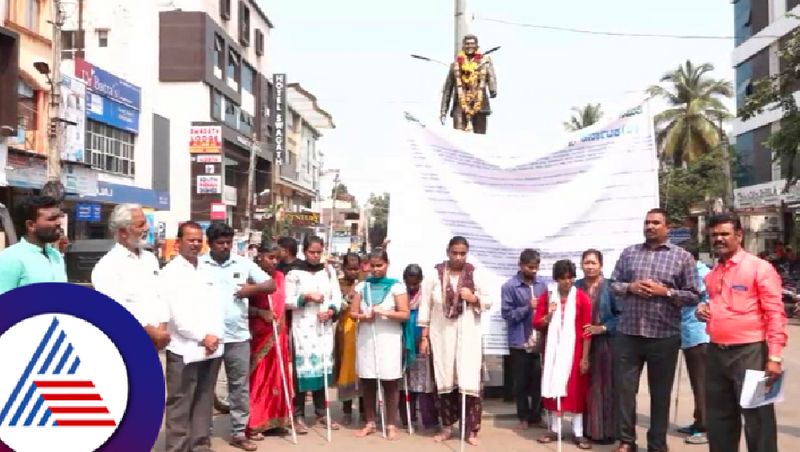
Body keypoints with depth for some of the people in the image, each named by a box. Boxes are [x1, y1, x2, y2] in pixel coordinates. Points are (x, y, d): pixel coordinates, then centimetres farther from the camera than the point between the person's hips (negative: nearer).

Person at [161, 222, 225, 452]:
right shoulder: (170, 273, -3)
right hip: (184, 350, -5)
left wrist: (216, 336, -2)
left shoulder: (206, 271, 15)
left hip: (212, 348, 6)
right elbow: (177, 313, -11)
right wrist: (203, 337, -12)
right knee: (180, 405, -1)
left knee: (204, 402, 11)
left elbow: (216, 306, 12)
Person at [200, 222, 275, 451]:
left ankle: (239, 432, 18)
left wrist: (253, 288, -13)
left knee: (240, 385, 8)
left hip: (238, 335, 2)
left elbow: (271, 285, 6)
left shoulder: (243, 263, 4)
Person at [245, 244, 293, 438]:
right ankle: (253, 425, 7)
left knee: (277, 378, 10)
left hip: (278, 335, 6)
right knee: (256, 379, 0)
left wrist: (284, 329, 13)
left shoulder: (280, 277, 9)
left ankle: (274, 420, 19)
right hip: (258, 336, -6)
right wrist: (261, 312, -24)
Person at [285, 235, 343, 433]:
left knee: (323, 366, 6)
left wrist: (331, 311, -10)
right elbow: (288, 302, -4)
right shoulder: (294, 273, -2)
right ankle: (299, 415, 2)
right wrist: (307, 297, -16)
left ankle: (321, 412, 17)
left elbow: (337, 296, 8)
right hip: (303, 326, -4)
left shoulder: (329, 271, 9)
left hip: (324, 326, 4)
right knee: (303, 367, -6)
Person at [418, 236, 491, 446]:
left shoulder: (476, 275, 0)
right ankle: (447, 427, 20)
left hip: (468, 336, -1)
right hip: (442, 335, 1)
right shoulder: (435, 275, -1)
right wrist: (424, 337, -1)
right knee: (444, 381, 7)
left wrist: (474, 298, -15)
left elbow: (489, 302, 6)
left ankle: (471, 430, 4)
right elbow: (425, 307, 1)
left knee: (469, 381, -6)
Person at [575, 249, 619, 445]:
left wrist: (603, 328, -13)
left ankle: (606, 430, 7)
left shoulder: (610, 287, -2)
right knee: (585, 386, 4)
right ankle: (587, 428, 14)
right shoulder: (576, 287, 7)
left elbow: (620, 314, -5)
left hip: (604, 343, -3)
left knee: (604, 385, -1)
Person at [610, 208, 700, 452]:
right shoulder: (629, 253, 9)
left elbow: (693, 296, -2)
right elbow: (613, 283, 10)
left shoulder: (683, 257, 1)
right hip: (628, 333, 2)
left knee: (660, 393, 9)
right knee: (625, 388, 6)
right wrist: (630, 287, -9)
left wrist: (665, 291, -15)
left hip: (664, 336, -2)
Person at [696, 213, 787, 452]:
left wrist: (774, 356, -18)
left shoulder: (759, 267, -6)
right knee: (718, 418, 15)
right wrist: (703, 309, 6)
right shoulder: (712, 274, 14)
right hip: (716, 353, 7)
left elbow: (775, 314, -11)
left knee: (757, 419, 0)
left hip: (749, 353, -7)